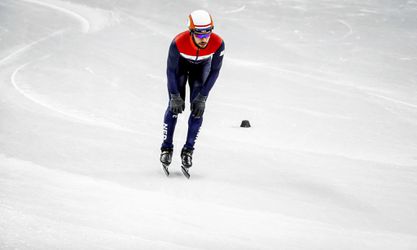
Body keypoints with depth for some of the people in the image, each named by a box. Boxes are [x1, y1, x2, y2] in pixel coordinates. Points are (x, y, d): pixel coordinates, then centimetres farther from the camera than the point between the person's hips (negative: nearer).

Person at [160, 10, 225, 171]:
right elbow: (171, 70, -24)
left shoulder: (218, 43, -37)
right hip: (180, 64, -1)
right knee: (174, 106, -8)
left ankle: (188, 150, 4)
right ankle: (167, 148, 8)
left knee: (198, 108, -8)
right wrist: (175, 97, -21)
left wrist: (202, 97, -21)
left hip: (201, 66, 1)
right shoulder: (178, 42, -41)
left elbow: (214, 71, -21)